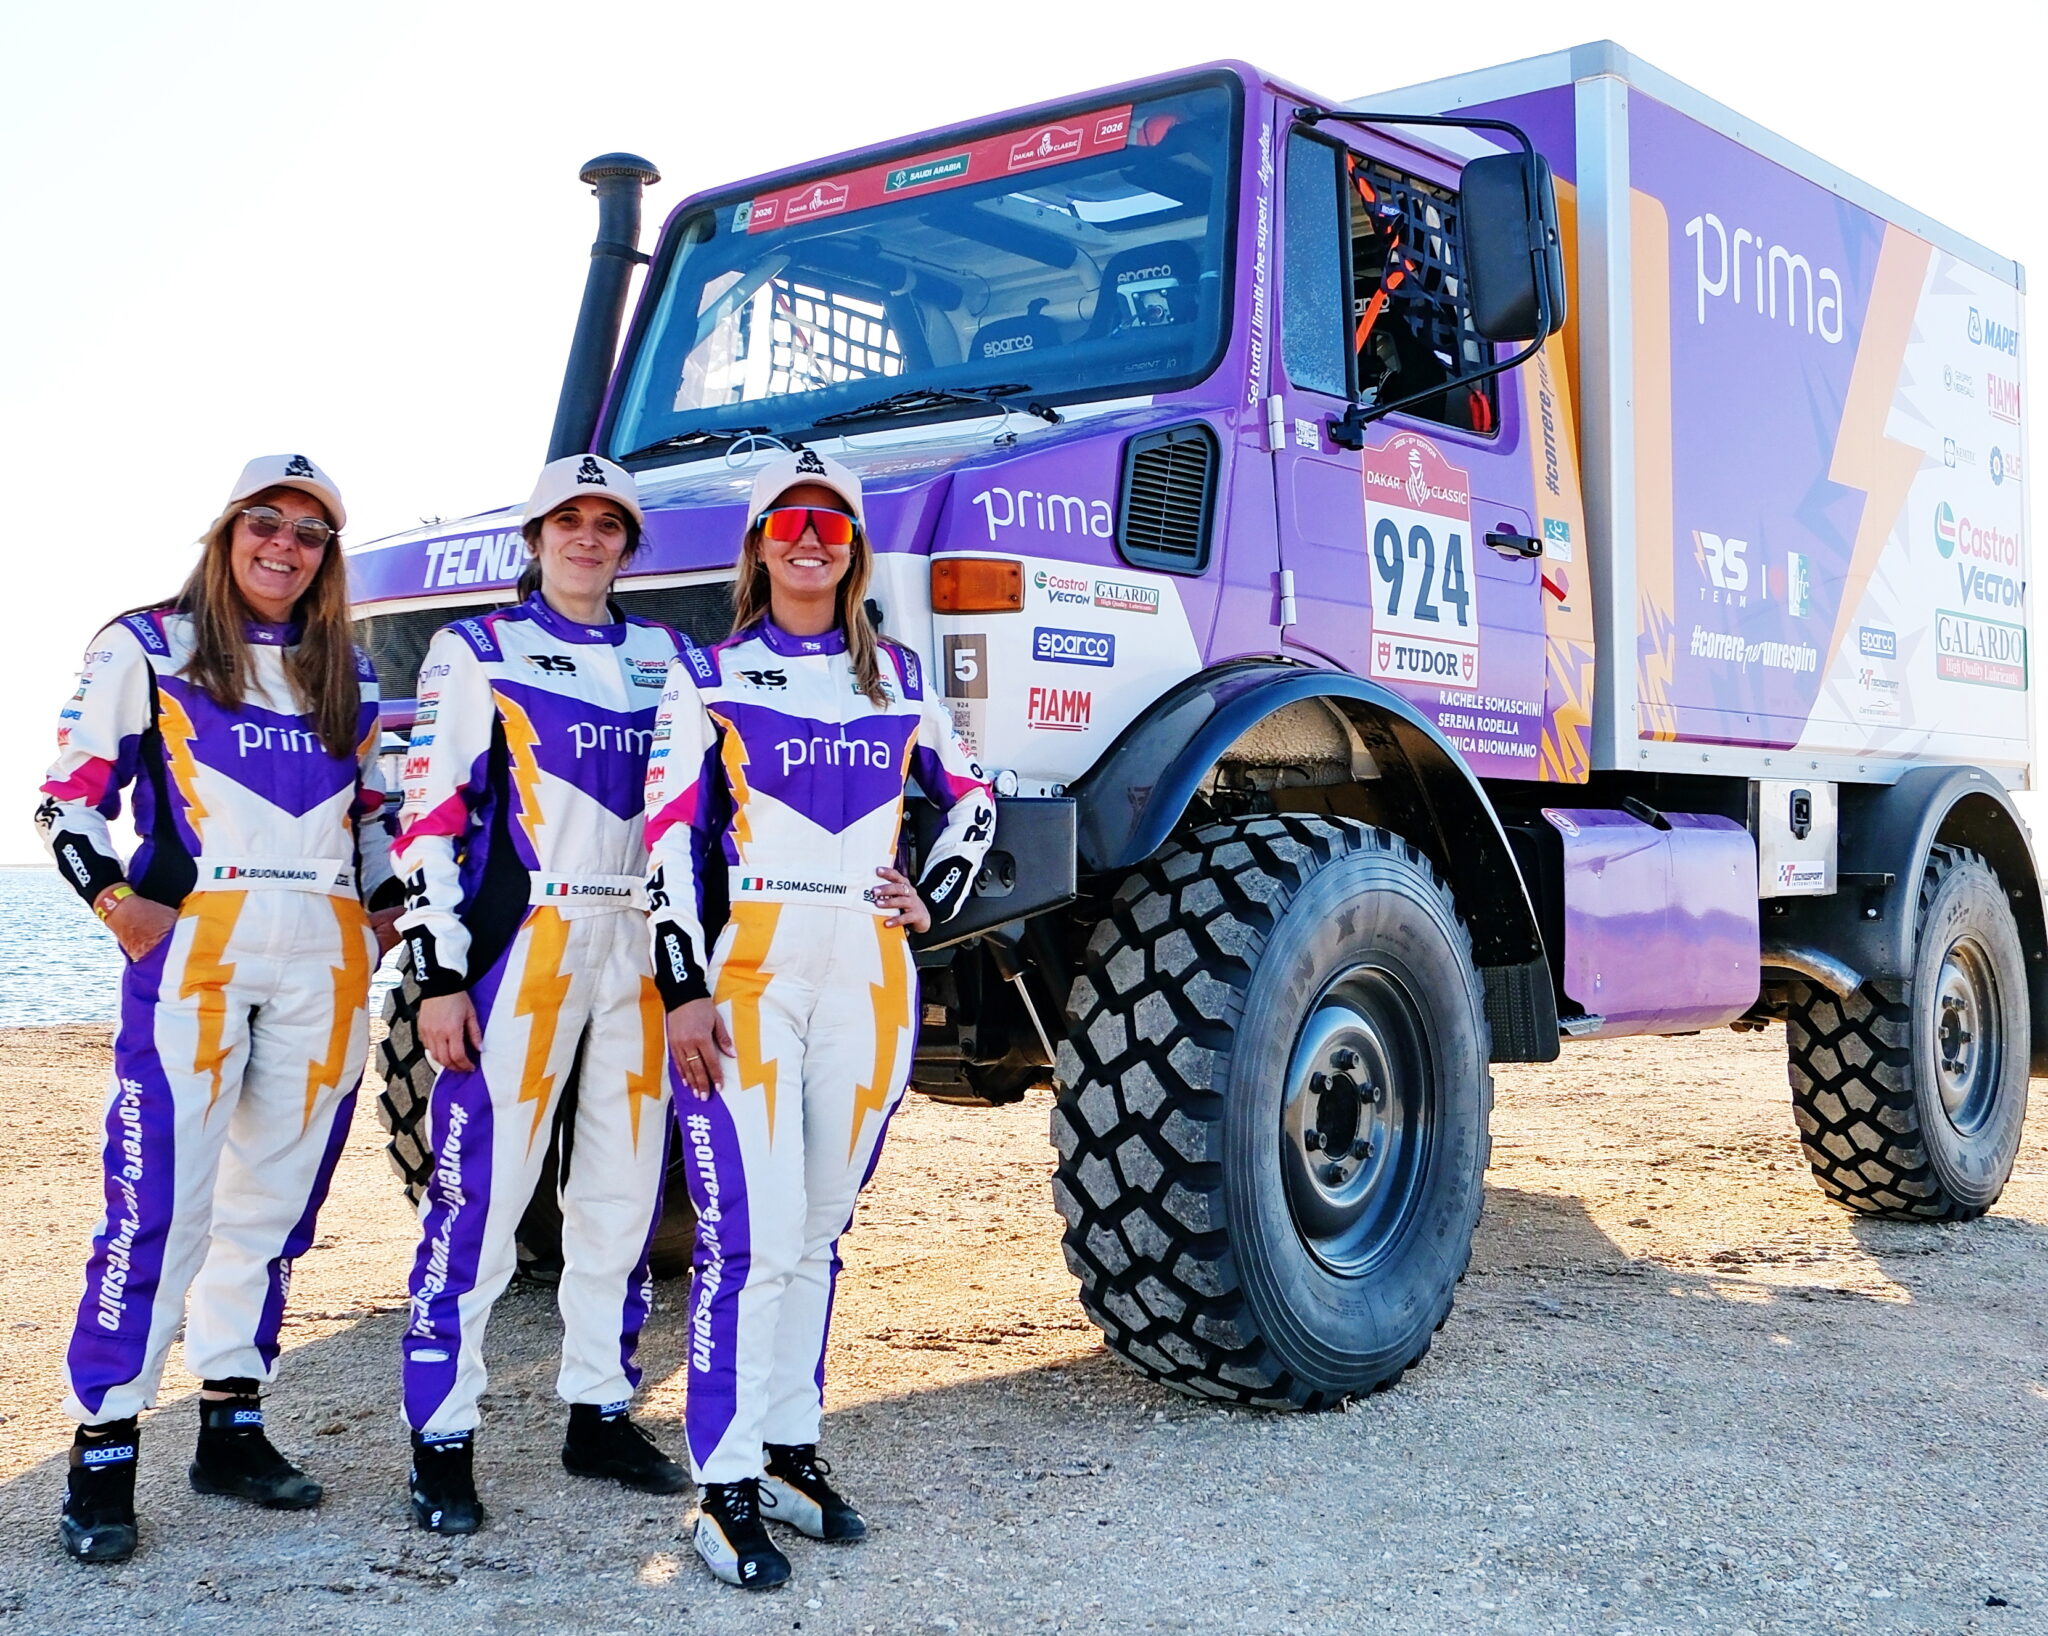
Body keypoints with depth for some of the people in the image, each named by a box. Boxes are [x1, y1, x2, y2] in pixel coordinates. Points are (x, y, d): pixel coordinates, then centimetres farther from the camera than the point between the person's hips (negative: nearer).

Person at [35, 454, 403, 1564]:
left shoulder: (348, 673, 18)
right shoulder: (145, 649, 6)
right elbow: (70, 800, 4)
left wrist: (383, 911, 10)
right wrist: (121, 904, -9)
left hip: (326, 957, 5)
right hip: (195, 947, -4)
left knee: (277, 1195, 7)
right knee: (161, 1198, -10)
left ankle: (232, 1428, 18)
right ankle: (102, 1454, -3)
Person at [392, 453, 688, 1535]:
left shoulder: (662, 656, 16)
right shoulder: (476, 650, 2)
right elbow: (431, 814, -4)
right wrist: (438, 973, -11)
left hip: (639, 949, 5)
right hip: (519, 945, -5)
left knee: (623, 1187, 9)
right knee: (481, 1190, -6)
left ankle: (600, 1414, 21)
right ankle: (442, 1442, 4)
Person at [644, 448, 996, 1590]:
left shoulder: (899, 677, 13)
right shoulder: (710, 677, 4)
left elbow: (970, 796, 22)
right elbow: (672, 839, -2)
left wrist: (936, 900, 7)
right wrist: (684, 991, -10)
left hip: (869, 978, 4)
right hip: (750, 970, -4)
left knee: (820, 1230, 11)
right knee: (752, 1237, -9)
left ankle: (791, 1448, 23)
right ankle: (726, 1489, -2)